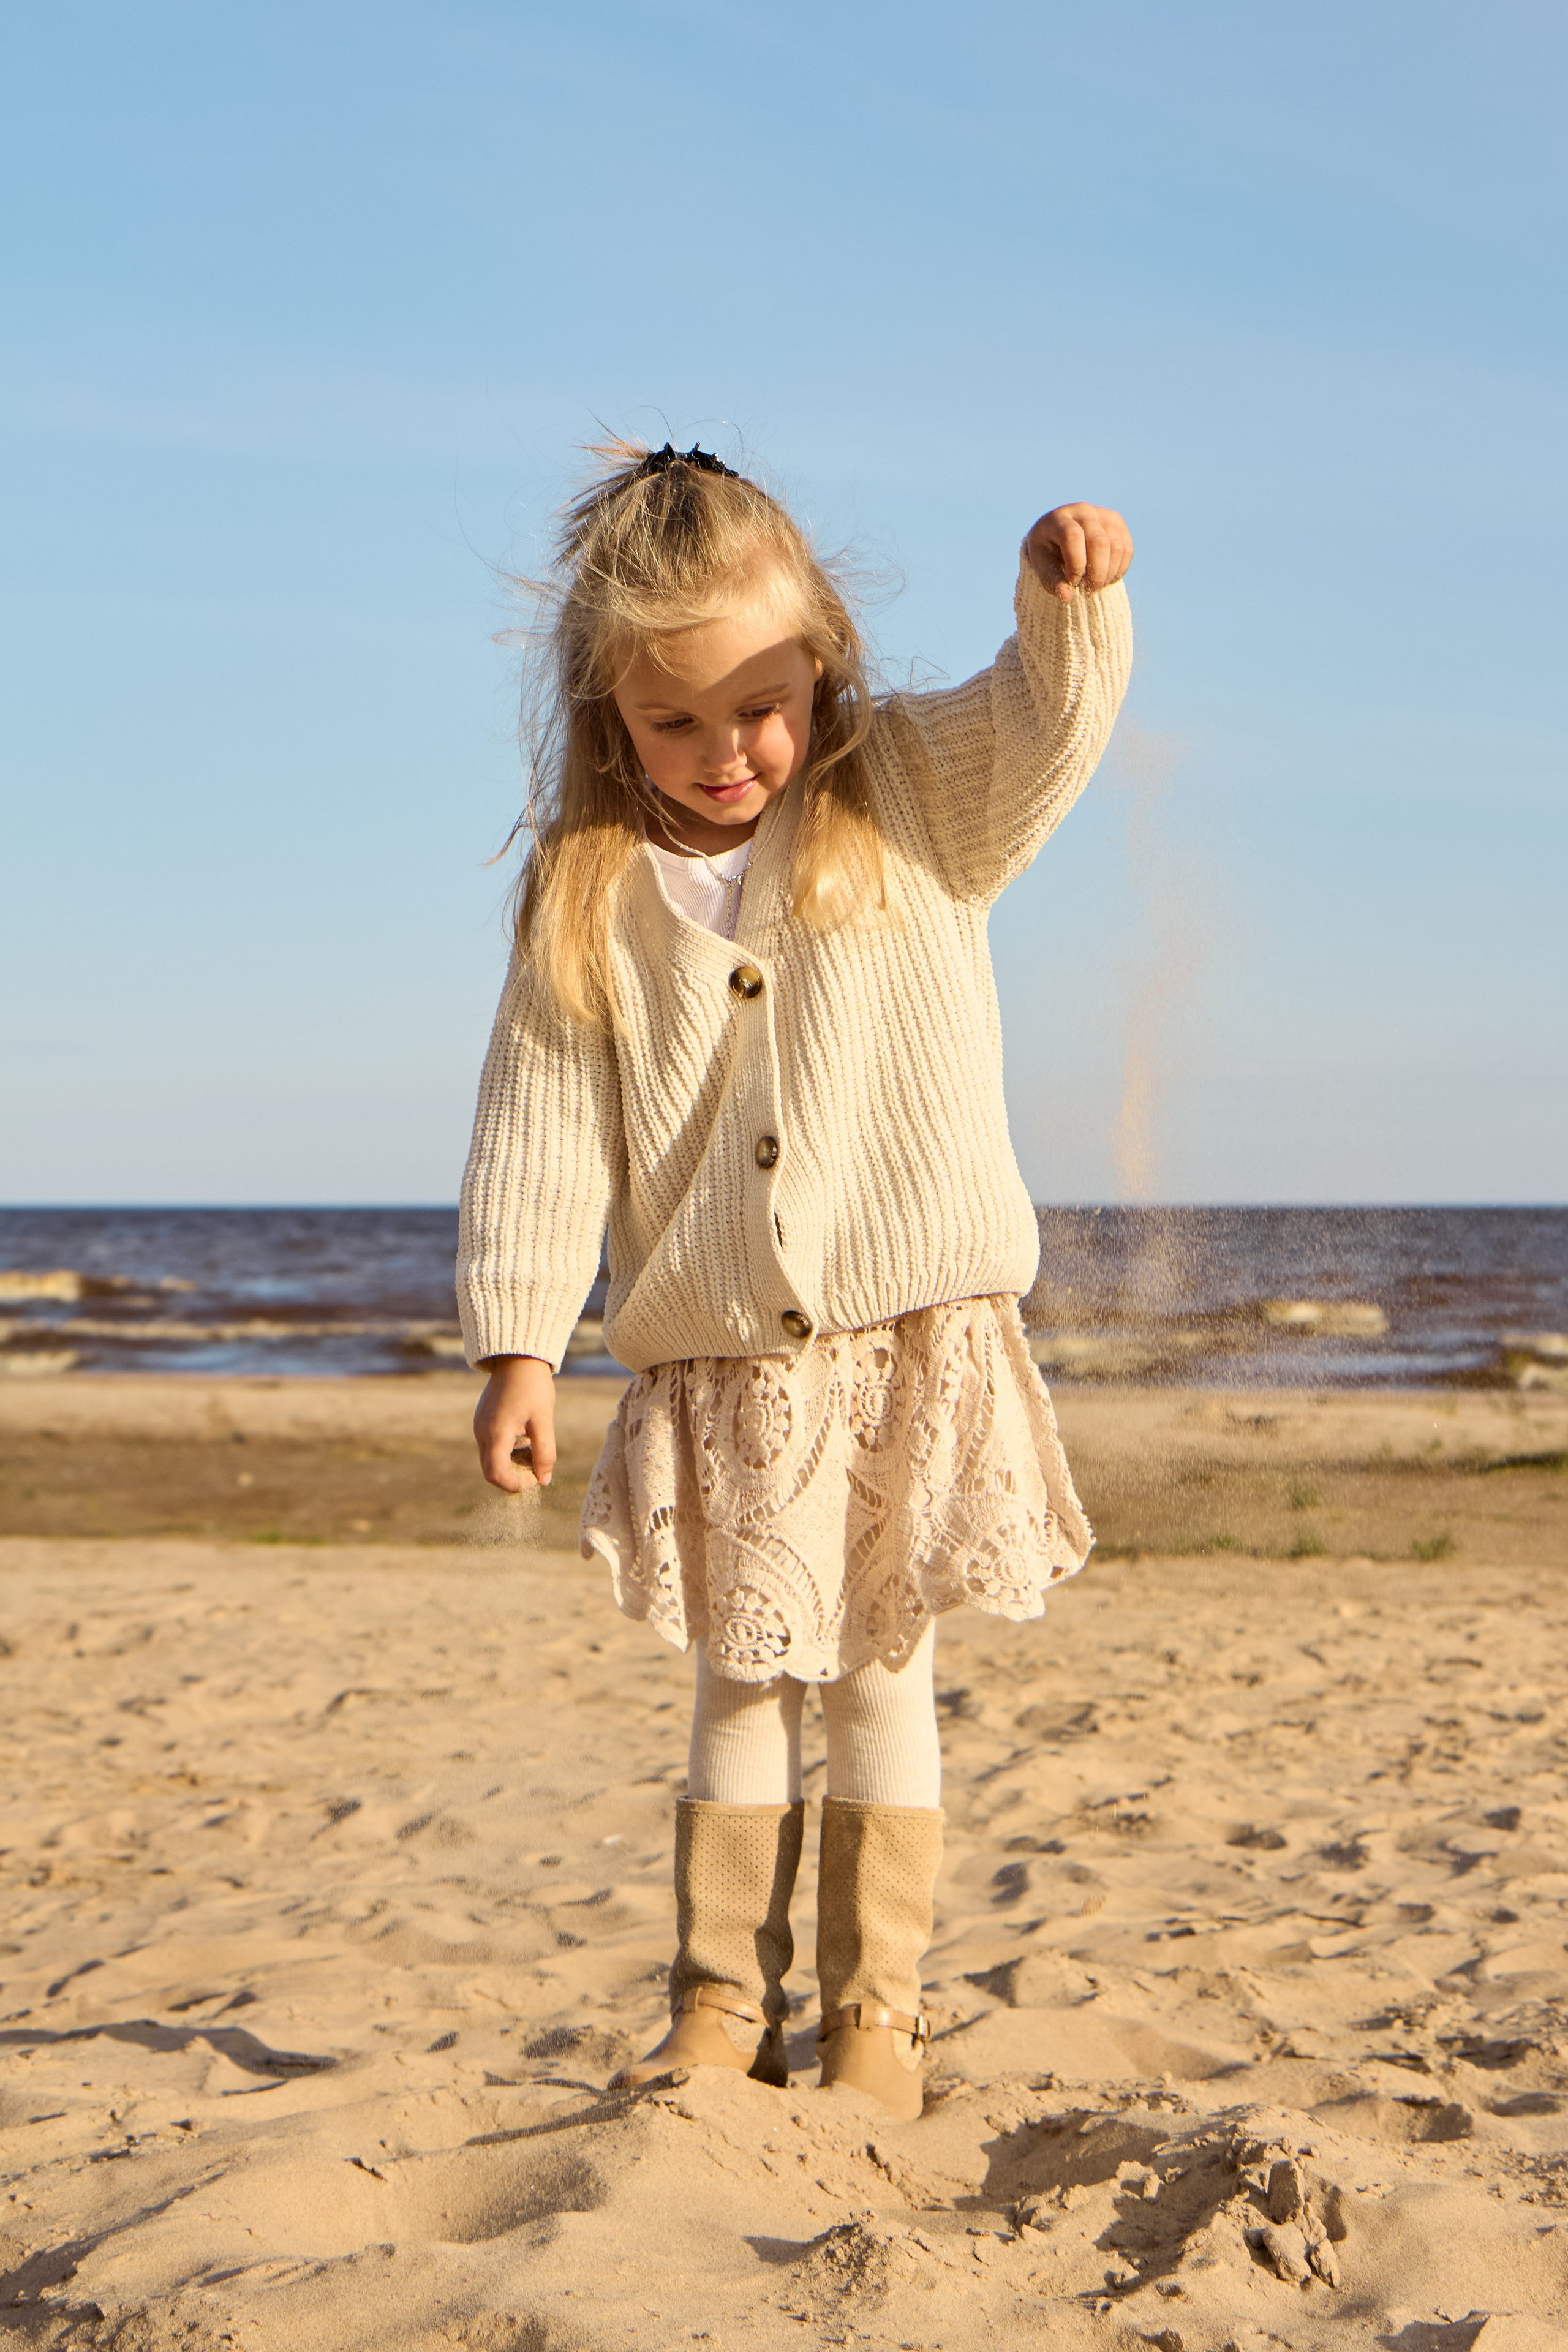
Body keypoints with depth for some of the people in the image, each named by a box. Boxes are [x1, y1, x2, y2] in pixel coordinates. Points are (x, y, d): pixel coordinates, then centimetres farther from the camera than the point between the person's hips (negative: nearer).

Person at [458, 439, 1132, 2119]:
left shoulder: (911, 799, 1)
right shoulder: (586, 894, 0)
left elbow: (1047, 723, -14)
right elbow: (541, 1127, -2)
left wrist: (1067, 594, -35)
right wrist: (519, 1345, -7)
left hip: (918, 1333, -1)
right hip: (714, 1358, 1)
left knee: (881, 1679, 8)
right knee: (739, 1683, 9)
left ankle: (873, 2016, 18)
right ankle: (719, 2007, 20)